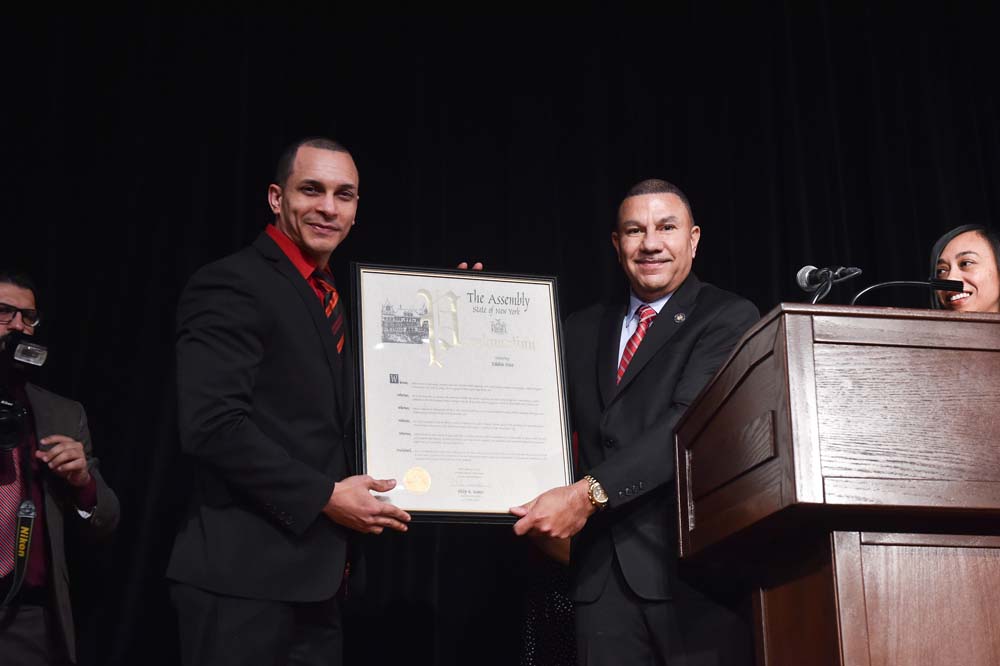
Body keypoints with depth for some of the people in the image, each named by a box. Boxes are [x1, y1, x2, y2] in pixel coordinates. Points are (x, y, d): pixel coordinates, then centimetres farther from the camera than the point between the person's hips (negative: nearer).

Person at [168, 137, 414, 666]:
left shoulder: (333, 301, 17)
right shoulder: (231, 285, -10)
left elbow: (328, 421, 13)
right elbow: (211, 424, -20)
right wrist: (324, 497, -17)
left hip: (315, 576, 8)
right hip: (245, 576, -8)